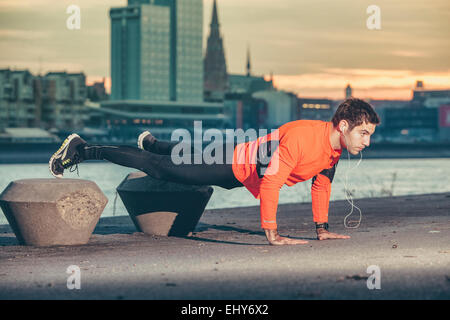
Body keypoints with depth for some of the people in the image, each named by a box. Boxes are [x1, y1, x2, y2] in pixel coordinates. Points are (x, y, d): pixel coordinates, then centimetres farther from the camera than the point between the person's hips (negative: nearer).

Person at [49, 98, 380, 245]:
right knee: (159, 167, 2)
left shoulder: (335, 147, -9)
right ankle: (81, 150, 12)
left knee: (184, 155, 34)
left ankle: (150, 142, 62)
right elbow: (269, 181, -40)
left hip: (240, 168, 8)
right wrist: (271, 233, -38)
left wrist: (322, 229, 8)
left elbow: (322, 184, 8)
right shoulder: (302, 137, -37)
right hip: (229, 167, -8)